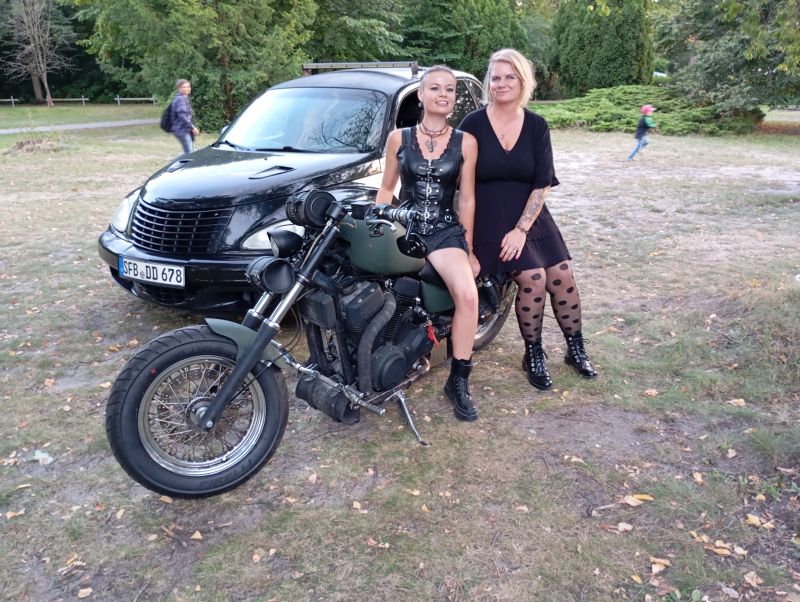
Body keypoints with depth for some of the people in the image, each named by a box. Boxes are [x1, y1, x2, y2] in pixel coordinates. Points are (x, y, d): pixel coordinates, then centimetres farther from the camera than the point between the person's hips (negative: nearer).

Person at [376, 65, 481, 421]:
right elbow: (386, 188, 14)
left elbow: (467, 198, 7)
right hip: (403, 228, 1)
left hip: (445, 230, -1)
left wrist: (468, 249, 8)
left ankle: (458, 382, -13)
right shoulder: (399, 138, 8)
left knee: (468, 295, -27)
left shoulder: (465, 142, 6)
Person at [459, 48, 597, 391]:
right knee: (533, 279, -18)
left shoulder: (536, 126, 3)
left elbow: (543, 183, -2)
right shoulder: (473, 124, -4)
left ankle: (575, 349, 20)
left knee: (562, 276, -2)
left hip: (530, 215, 4)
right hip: (489, 219, -4)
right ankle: (533, 356, 3)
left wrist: (521, 229, -12)